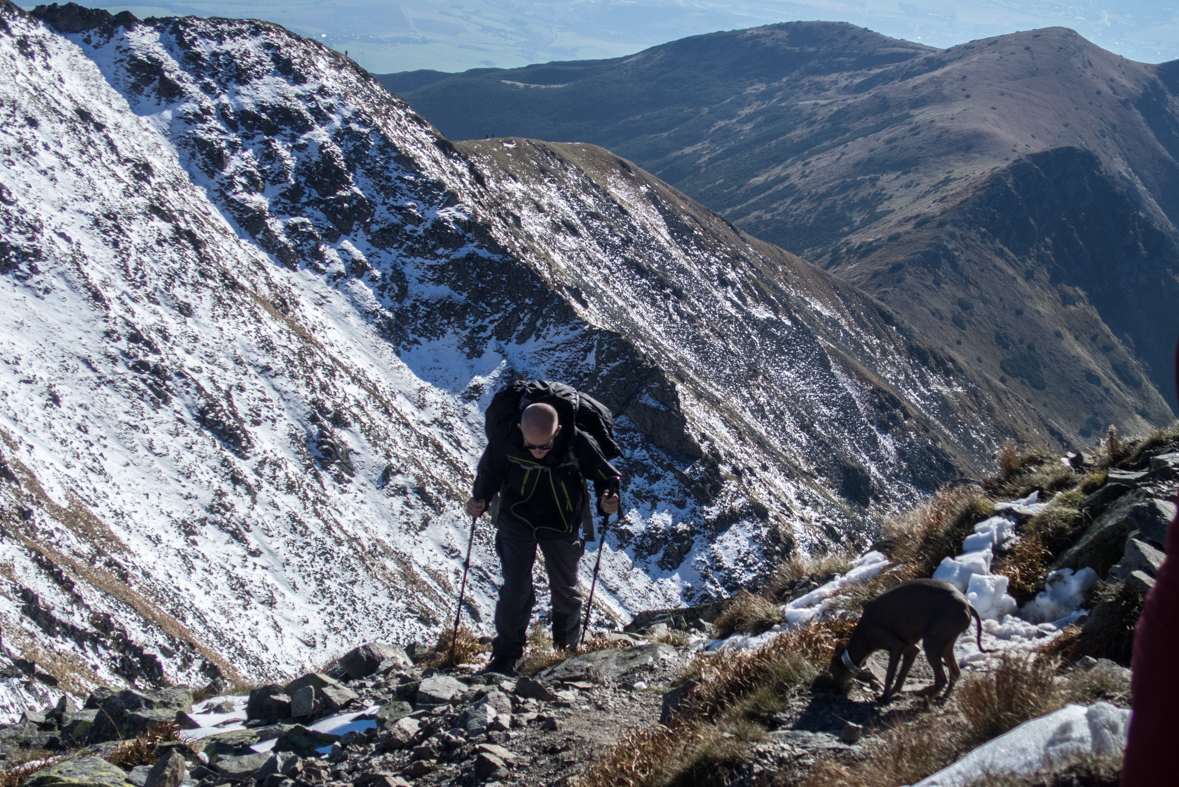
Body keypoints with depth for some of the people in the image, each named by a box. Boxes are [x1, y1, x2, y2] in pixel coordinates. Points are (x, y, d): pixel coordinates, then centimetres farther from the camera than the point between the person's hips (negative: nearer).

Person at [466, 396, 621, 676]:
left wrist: (608, 501, -30)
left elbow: (605, 476, -12)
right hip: (517, 520, 0)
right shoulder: (504, 438, -25)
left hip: (561, 526, 0)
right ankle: (505, 656, 9)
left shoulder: (577, 443, -28)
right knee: (516, 589, -9)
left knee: (565, 590, 15)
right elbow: (489, 473, -4)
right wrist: (480, 500, -19)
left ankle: (568, 650, 41)